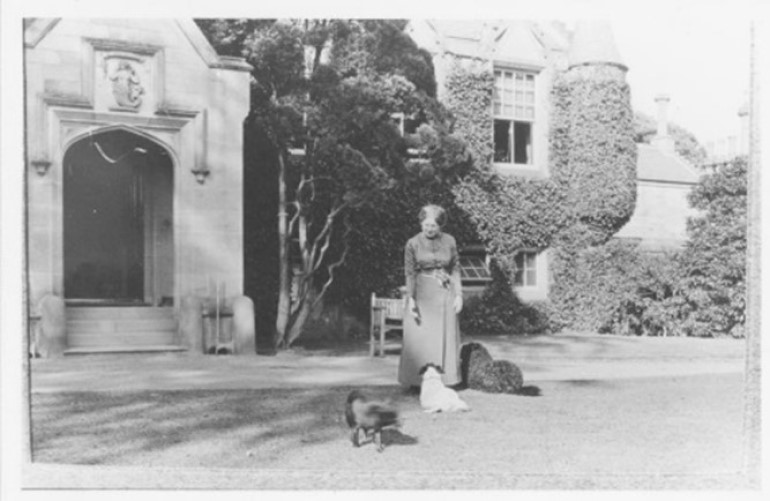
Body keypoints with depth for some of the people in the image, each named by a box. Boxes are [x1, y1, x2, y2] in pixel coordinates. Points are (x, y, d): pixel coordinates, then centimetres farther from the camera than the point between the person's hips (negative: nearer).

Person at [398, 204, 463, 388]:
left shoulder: (449, 241, 2)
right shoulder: (413, 244, -4)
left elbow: (455, 269, 7)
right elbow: (410, 273, -6)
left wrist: (459, 294, 2)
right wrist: (411, 300, -12)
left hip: (444, 294, 2)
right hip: (422, 294, -2)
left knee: (445, 338, 4)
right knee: (419, 339, -1)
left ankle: (443, 379, 12)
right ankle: (417, 381, 5)